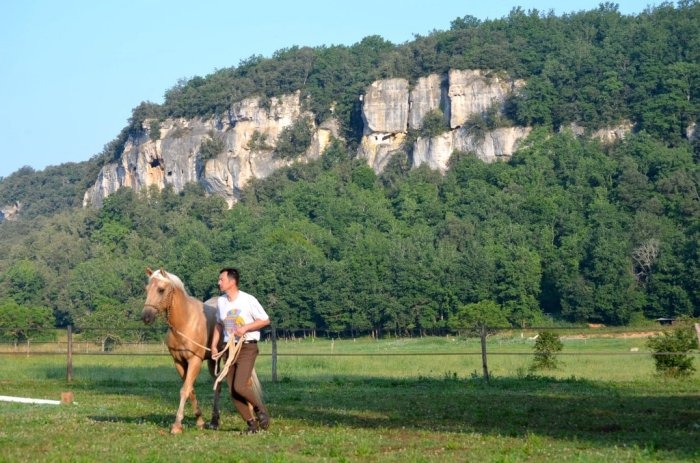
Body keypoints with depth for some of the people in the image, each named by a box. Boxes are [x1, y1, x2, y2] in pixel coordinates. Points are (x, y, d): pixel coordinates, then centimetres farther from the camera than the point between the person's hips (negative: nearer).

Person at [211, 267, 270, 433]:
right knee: (232, 391, 1)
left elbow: (265, 320, -6)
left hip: (247, 348, -6)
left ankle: (260, 409, 9)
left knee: (240, 387, -18)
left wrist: (245, 327, -17)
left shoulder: (249, 300, -10)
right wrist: (214, 345, 7)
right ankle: (252, 423, 13)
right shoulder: (220, 301, 6)